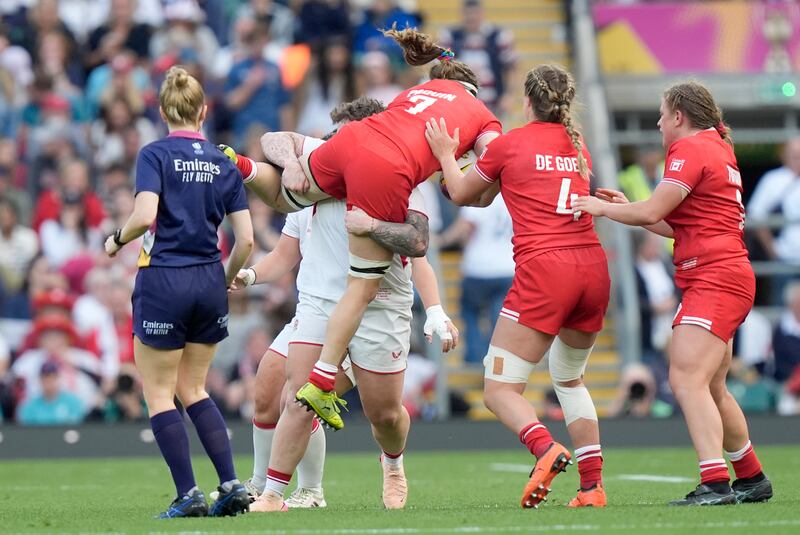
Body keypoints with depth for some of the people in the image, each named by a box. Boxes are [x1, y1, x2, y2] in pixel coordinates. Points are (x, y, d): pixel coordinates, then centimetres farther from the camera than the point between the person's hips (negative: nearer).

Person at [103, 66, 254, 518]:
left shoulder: (156, 155, -6)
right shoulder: (223, 163, 7)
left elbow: (145, 216, -21)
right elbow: (246, 240, 3)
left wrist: (117, 240, -1)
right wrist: (227, 279, 20)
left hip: (163, 282, -5)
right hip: (209, 284, 5)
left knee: (159, 394, 6)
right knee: (193, 389, 17)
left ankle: (189, 495, -1)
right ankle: (231, 485, 6)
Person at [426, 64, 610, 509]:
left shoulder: (509, 144, 3)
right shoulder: (578, 147, 17)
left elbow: (462, 194, 16)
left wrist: (447, 156, 30)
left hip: (544, 269, -6)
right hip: (594, 269, 6)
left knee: (499, 390, -1)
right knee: (569, 377, 26)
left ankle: (545, 448, -30)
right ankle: (592, 484, 16)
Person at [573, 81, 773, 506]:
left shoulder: (690, 149, -9)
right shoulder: (718, 149, 21)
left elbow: (652, 212, -15)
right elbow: (677, 225, 25)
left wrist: (603, 208, 0)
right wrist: (624, 206, 22)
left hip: (714, 279, -11)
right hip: (727, 278, 11)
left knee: (687, 379, -19)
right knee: (711, 388, 19)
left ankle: (715, 484, -29)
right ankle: (751, 479, 28)